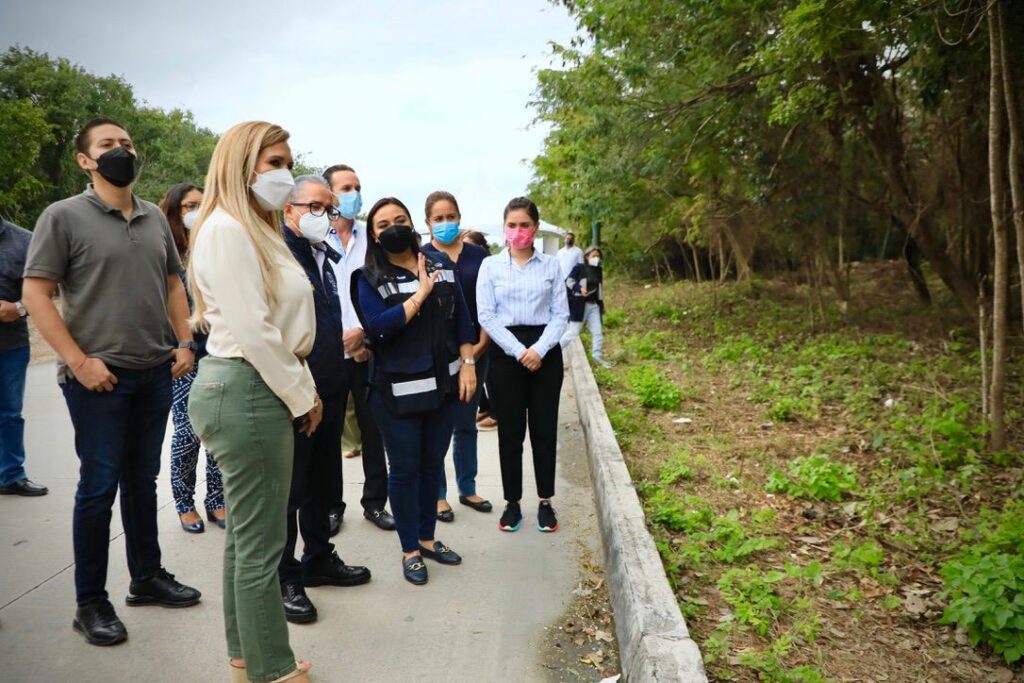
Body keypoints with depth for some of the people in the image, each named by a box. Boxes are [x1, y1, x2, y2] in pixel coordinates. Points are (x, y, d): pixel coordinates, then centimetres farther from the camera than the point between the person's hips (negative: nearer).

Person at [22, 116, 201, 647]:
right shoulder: (63, 216, -5)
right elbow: (35, 294, -8)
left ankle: (147, 577, 28)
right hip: (98, 377, -5)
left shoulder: (154, 218, 11)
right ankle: (90, 603, 16)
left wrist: (185, 343, 6)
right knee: (99, 486, 2)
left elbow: (173, 283, 18)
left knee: (142, 479, 14)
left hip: (156, 372, 5)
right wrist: (79, 361, -15)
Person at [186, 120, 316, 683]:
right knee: (260, 542, 0)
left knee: (247, 533, 17)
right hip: (246, 392, -10)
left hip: (261, 391, 10)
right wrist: (301, 395, -12)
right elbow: (253, 331, -20)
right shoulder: (226, 228, -14)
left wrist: (304, 388, 13)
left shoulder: (256, 230, 17)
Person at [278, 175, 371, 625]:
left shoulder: (323, 256, 16)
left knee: (324, 482, 18)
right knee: (289, 487, 2)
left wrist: (352, 341, 17)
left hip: (330, 389, 9)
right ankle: (285, 579, 15)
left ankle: (319, 559, 33)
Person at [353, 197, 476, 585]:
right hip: (398, 389, -4)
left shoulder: (441, 267, 7)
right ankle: (410, 550, 18)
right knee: (405, 468, 4)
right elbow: (377, 327, -20)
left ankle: (427, 537, 30)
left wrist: (467, 364, 1)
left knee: (432, 465, 14)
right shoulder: (370, 278, -5)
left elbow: (462, 321, 9)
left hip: (442, 383, 4)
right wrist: (421, 294, -18)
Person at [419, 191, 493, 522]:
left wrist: (481, 345, -3)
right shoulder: (420, 256, -2)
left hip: (474, 351, 3)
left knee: (466, 424, 13)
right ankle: (438, 494, 16)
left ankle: (467, 489, 25)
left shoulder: (478, 255, 7)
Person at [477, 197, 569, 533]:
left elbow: (561, 313, 1)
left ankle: (545, 502, 19)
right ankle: (512, 502, 18)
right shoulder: (490, 265, 2)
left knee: (544, 429, 7)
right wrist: (519, 351, -12)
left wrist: (539, 349, -13)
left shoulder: (551, 265, 4)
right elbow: (486, 316, -4)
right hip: (505, 353, 0)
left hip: (545, 353, 1)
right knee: (510, 431, 6)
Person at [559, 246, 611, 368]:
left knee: (597, 332, 4)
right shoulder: (579, 268, -6)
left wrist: (602, 305, 18)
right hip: (580, 305, -6)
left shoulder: (598, 271, 12)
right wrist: (580, 288, -26)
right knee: (574, 332, -2)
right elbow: (568, 281, -10)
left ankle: (597, 356, 15)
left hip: (594, 305, 6)